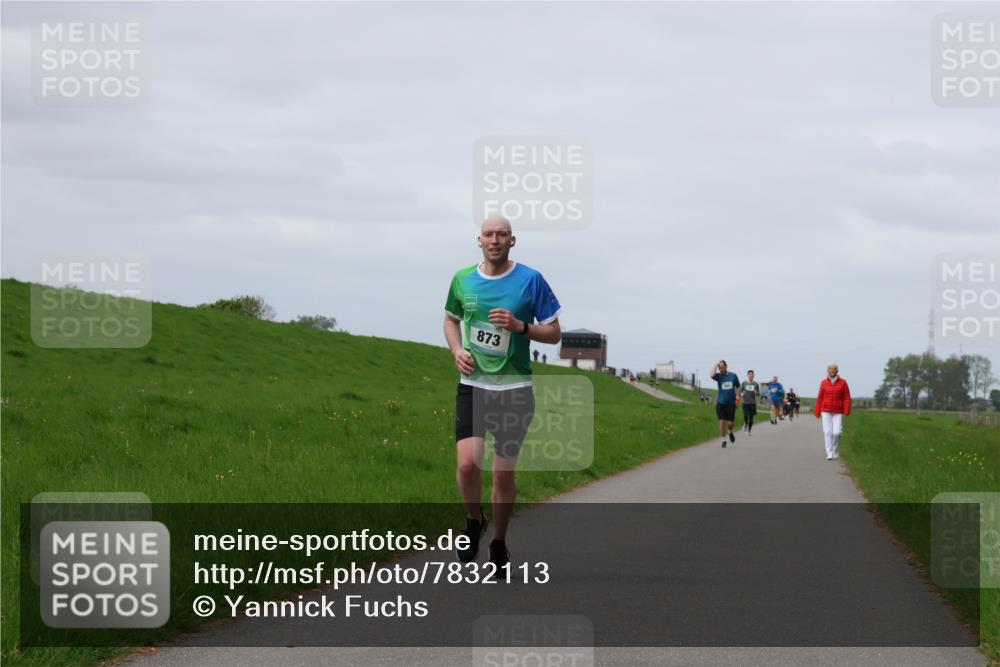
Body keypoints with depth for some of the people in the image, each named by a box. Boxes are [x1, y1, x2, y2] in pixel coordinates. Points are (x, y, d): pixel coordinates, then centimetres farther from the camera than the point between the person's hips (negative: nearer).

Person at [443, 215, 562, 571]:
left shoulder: (530, 280, -4)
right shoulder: (462, 279, 4)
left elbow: (554, 333, 1)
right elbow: (451, 319, 22)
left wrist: (520, 326, -17)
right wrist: (457, 350, 2)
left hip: (515, 388, -1)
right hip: (472, 385, 1)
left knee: (504, 472, 3)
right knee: (467, 463, -16)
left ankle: (499, 541, 24)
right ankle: (474, 521, 13)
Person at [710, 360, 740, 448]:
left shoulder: (733, 375, 3)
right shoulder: (718, 376, -2)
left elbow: (738, 387, 14)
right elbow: (712, 375, -24)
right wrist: (716, 364, -16)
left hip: (731, 403, 1)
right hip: (720, 403, -1)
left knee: (730, 423, 1)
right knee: (722, 421, -3)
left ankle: (730, 432, 35)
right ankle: (723, 440, 10)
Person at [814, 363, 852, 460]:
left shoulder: (842, 382, -1)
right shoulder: (824, 383, 2)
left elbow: (847, 397, -2)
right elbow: (820, 398, 5)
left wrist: (846, 411, -11)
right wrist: (817, 412, 5)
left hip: (838, 412, -1)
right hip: (826, 411, 1)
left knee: (837, 432, -9)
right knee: (827, 432, -7)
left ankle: (836, 451, 15)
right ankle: (829, 454, -6)